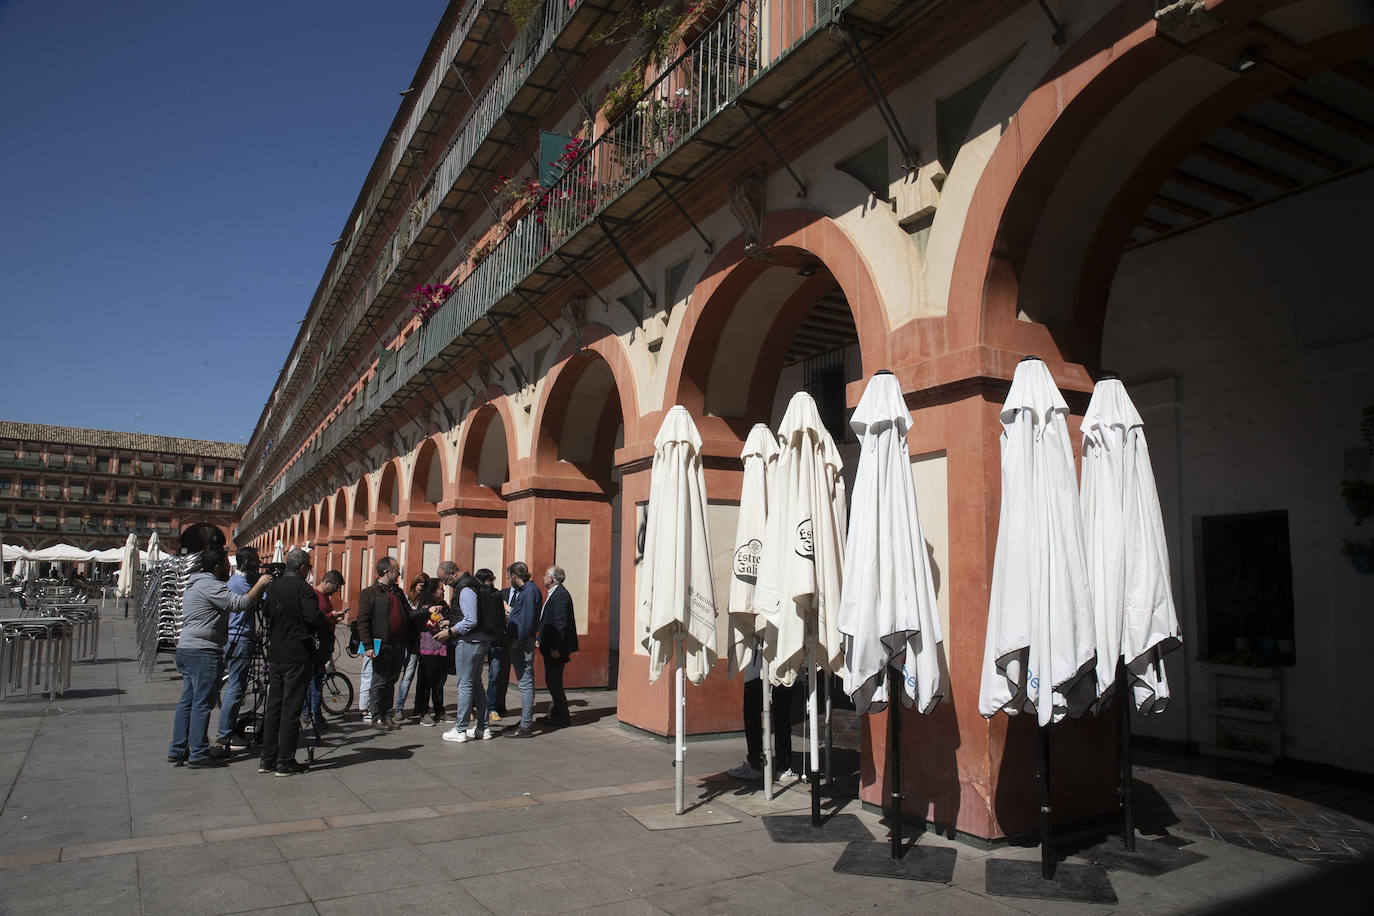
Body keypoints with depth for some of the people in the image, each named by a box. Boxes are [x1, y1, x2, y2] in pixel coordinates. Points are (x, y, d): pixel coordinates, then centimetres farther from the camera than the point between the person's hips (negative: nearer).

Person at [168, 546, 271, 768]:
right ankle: (198, 753, 0)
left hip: (186, 648, 10)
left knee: (187, 701, 14)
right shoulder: (210, 585, -15)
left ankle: (177, 750, 18)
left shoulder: (195, 583, 18)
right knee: (202, 703, -4)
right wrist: (260, 584, -9)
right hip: (203, 652, -10)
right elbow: (241, 603, -23)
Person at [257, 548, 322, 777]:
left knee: (273, 707, 14)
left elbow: (266, 616, 10)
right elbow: (313, 619, -23)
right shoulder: (303, 588, -14)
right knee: (291, 709, -1)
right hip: (297, 656, -6)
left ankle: (267, 759, 20)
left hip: (275, 655, 6)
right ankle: (286, 762, 3)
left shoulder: (272, 586, 7)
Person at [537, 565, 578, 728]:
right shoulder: (553, 593, 16)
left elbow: (561, 623, -22)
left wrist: (556, 648, -23)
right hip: (551, 647, 11)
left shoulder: (560, 595, -17)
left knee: (553, 682, -5)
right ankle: (557, 713, 23)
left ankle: (563, 716, 3)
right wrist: (541, 640, 19)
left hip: (556, 648, -11)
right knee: (552, 681, 15)